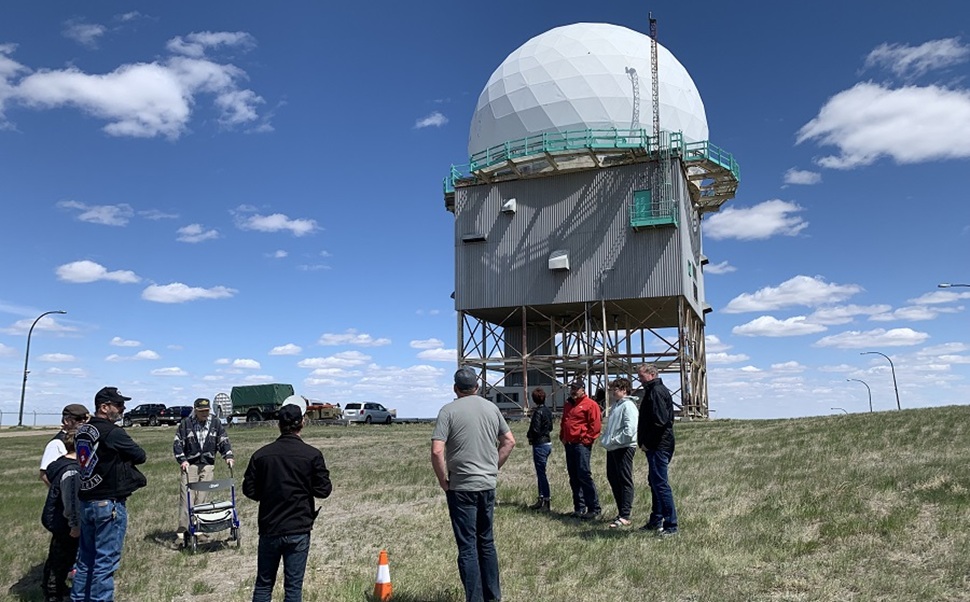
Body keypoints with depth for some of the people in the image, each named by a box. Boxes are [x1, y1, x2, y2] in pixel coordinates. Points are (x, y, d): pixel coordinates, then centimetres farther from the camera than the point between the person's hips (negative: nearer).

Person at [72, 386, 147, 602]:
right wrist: (125, 455, 5)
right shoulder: (112, 433, -18)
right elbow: (140, 456, -12)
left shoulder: (81, 431, 7)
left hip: (86, 501, 9)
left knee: (85, 558, 18)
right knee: (106, 560, 0)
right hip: (109, 504, -9)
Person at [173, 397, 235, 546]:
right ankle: (182, 531, -4)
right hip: (189, 465, -2)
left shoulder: (216, 423, 5)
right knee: (186, 498, -7)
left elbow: (223, 441, 6)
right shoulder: (186, 423, -1)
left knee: (202, 498, 3)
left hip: (207, 466, 2)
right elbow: (178, 443, -2)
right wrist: (182, 460, -15)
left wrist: (228, 456, -9)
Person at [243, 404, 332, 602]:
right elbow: (323, 490, -7)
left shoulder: (261, 454, -3)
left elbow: (249, 490, 0)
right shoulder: (312, 455, -10)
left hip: (268, 529, 2)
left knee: (263, 584, 16)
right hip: (298, 530, -2)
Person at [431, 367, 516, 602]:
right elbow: (509, 442, 12)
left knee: (467, 547, 3)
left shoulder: (449, 411, -9)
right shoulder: (492, 408, 6)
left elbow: (437, 451, -17)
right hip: (488, 485, 5)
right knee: (486, 542, 19)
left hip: (461, 487, -5)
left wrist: (444, 482, -5)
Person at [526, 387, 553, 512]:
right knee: (541, 473, 16)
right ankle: (541, 499, 23)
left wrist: (529, 435, 0)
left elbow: (535, 430, -19)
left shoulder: (538, 411, -17)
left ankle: (546, 502, -2)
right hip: (547, 442, 9)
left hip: (540, 445, -9)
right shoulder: (547, 411, 9)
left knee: (541, 473, -4)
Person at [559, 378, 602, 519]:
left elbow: (596, 425, -13)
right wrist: (562, 437, 16)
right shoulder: (568, 405, 18)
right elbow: (563, 422, 27)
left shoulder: (590, 404, -7)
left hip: (581, 444, -8)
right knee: (574, 477, 10)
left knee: (584, 475, -12)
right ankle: (579, 507, 17)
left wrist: (585, 440, -12)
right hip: (569, 444, 8)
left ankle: (594, 508, -6)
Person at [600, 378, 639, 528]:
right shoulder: (615, 405, 17)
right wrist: (605, 439, 11)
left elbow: (629, 430, -23)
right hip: (612, 448, 10)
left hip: (624, 448, -10)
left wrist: (613, 440, -19)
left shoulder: (628, 405, -12)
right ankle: (621, 512, 24)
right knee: (613, 479, 14)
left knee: (625, 481, -5)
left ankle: (625, 516, -3)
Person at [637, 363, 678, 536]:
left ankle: (671, 525, -5)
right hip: (656, 446, 11)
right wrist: (644, 441, 13)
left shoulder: (656, 392, -15)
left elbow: (659, 421, -23)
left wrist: (647, 442, -16)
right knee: (655, 482, 17)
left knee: (660, 483, -9)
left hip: (658, 446, -11)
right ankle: (656, 521, 27)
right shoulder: (653, 391, 18)